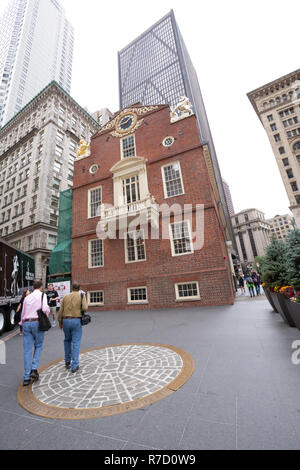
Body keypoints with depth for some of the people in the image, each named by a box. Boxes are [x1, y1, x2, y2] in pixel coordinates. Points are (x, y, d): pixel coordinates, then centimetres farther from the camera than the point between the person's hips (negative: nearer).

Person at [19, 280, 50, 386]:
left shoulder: (27, 298, 15)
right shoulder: (42, 295, -2)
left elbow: (22, 314, 19)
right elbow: (45, 309, -17)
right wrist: (46, 316, 5)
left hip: (26, 323, 4)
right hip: (37, 323, -4)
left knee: (27, 350, 8)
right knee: (38, 347, 16)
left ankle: (26, 378, 12)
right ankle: (34, 369, 5)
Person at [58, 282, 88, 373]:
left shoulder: (66, 297, 6)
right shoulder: (82, 296, -3)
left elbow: (60, 311, 5)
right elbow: (85, 308, -13)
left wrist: (60, 323, 15)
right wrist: (80, 308, 10)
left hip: (66, 321, 3)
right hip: (76, 321, -3)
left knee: (67, 340, 25)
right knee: (76, 343, 5)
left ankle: (67, 361, 32)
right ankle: (74, 366, 5)